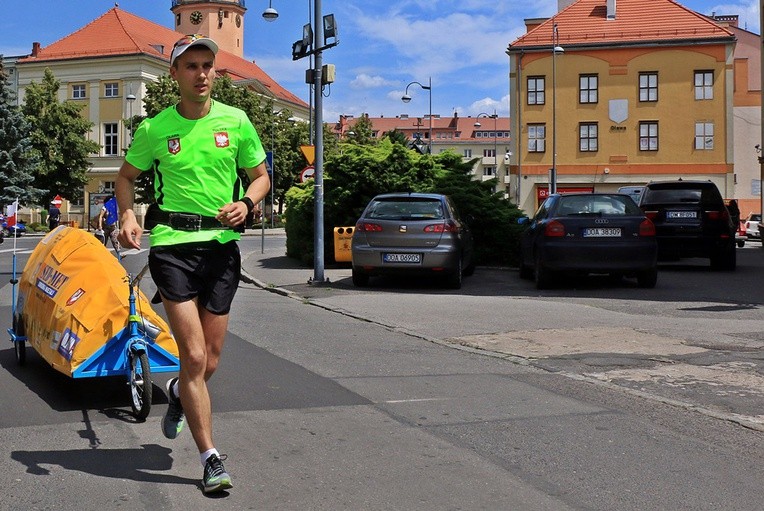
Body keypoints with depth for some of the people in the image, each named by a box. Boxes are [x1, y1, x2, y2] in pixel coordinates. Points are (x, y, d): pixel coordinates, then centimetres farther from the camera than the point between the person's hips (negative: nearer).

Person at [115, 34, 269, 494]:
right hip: (172, 244, -2)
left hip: (223, 244, 2)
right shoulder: (154, 128, 2)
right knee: (195, 357, -9)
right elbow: (127, 176, 16)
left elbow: (260, 175, 14)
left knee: (210, 361, 9)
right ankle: (211, 459, 2)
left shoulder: (236, 122, 4)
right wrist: (127, 216, -3)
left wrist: (246, 204, -7)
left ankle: (179, 394, 46)